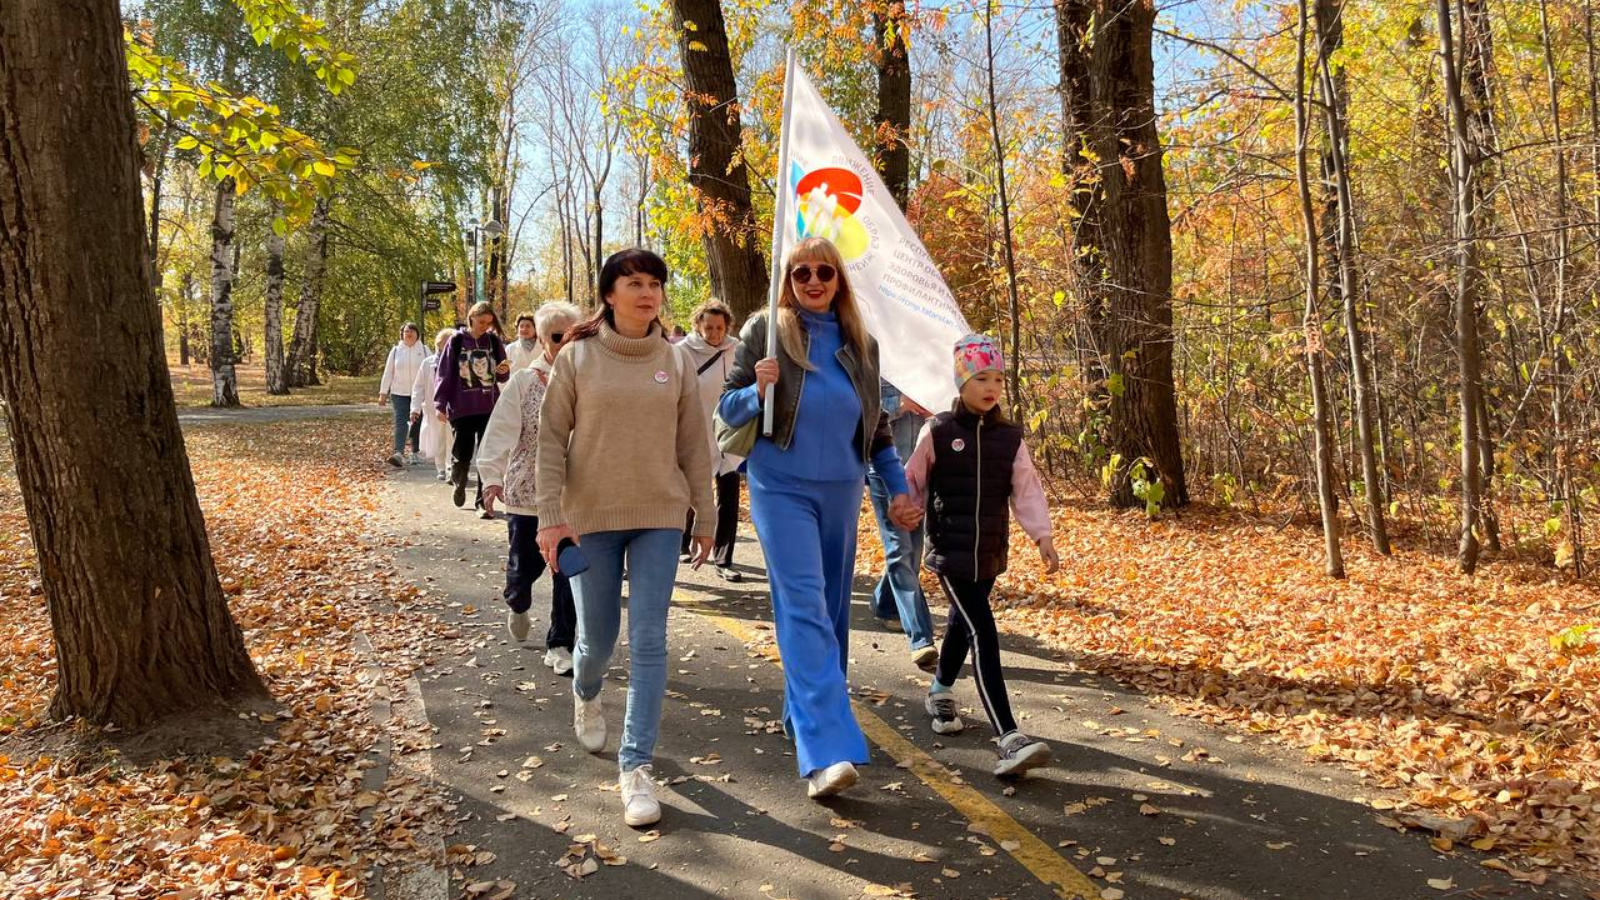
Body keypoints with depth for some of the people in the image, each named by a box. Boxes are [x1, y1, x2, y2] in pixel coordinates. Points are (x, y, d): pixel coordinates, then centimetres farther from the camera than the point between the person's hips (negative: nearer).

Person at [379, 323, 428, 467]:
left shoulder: (424, 350, 3)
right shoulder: (395, 350, 5)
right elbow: (388, 372, 7)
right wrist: (383, 392, 4)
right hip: (399, 393, 0)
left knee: (417, 424, 7)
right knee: (400, 422, -11)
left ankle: (415, 453, 18)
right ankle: (399, 453, -22)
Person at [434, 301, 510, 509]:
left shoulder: (494, 341, 6)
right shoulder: (457, 341, 0)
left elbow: (502, 376, 14)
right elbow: (444, 374, 0)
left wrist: (504, 371, -10)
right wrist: (440, 404, -5)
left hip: (489, 407, 2)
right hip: (462, 408, -2)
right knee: (463, 453, 0)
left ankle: (483, 497, 10)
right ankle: (459, 485, 30)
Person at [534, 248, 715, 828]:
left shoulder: (676, 362, 4)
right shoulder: (577, 356, -1)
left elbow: (693, 446, 7)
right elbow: (551, 440, -2)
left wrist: (704, 518, 8)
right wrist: (551, 516, -9)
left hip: (659, 517, 1)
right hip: (591, 517, -1)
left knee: (649, 641, -3)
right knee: (597, 635, 10)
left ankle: (637, 764, 6)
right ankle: (586, 694, 45)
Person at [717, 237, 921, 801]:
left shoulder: (860, 343, 9)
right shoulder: (765, 330, -2)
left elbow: (876, 425, 16)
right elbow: (728, 406, 0)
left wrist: (899, 488, 10)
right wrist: (759, 391, -21)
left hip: (842, 489, 5)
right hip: (782, 487, -4)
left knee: (831, 607, 11)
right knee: (804, 606, -14)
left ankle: (805, 712, 30)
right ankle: (825, 752, -19)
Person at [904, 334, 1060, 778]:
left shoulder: (1010, 438, 3)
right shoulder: (937, 432, -6)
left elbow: (1026, 490, 1)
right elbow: (912, 482, 1)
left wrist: (1042, 534, -10)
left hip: (990, 554, 5)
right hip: (950, 552, -5)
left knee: (963, 625, 23)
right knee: (984, 635, -15)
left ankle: (941, 691, 51)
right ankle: (1010, 739, -18)